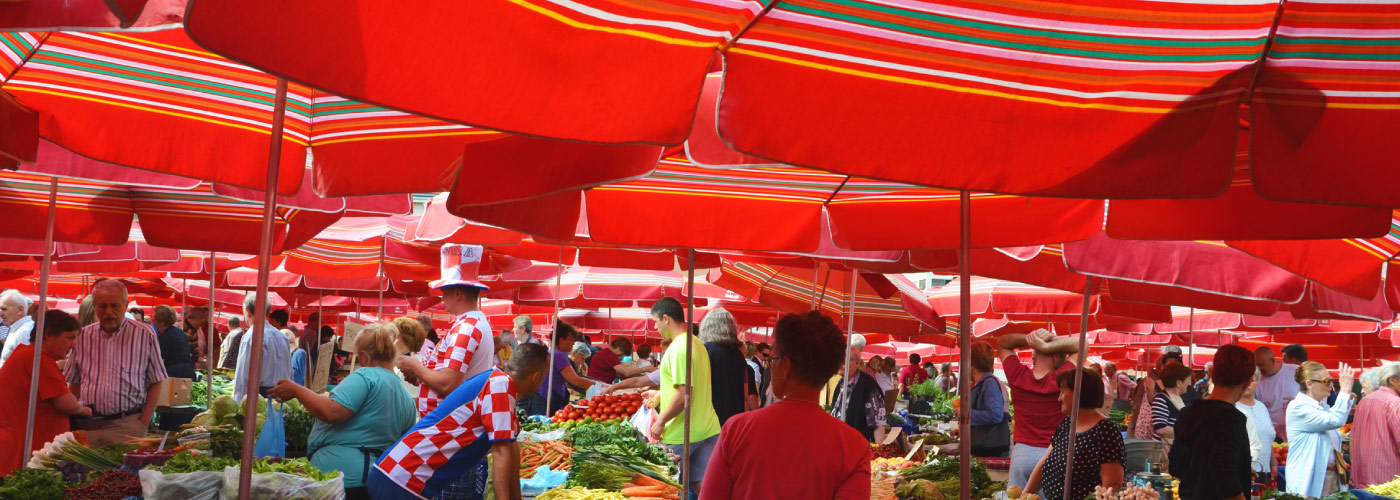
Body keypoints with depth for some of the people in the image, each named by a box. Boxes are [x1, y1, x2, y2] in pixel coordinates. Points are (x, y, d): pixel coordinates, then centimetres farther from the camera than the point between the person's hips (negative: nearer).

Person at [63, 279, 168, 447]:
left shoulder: (144, 334, 1)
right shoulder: (82, 336, 10)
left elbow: (155, 383, 1)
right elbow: (74, 383, 17)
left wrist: (143, 424, -6)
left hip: (128, 426, -3)